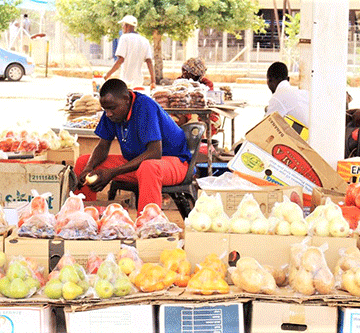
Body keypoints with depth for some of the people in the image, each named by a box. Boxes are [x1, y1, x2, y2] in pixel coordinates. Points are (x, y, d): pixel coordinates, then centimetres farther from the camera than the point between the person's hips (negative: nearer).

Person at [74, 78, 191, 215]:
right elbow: (103, 147, 8)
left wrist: (113, 172, -32)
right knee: (83, 162, 0)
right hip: (136, 162, 8)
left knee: (148, 167, -43)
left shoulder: (145, 106, -25)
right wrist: (89, 168, -15)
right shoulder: (112, 111, -3)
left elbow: (155, 153, -31)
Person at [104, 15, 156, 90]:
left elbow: (120, 60, -13)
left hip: (127, 80, -6)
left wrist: (107, 75, -7)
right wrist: (153, 81, 6)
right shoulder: (145, 41, 12)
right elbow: (149, 62, 6)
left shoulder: (125, 38, -4)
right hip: (139, 80, 6)